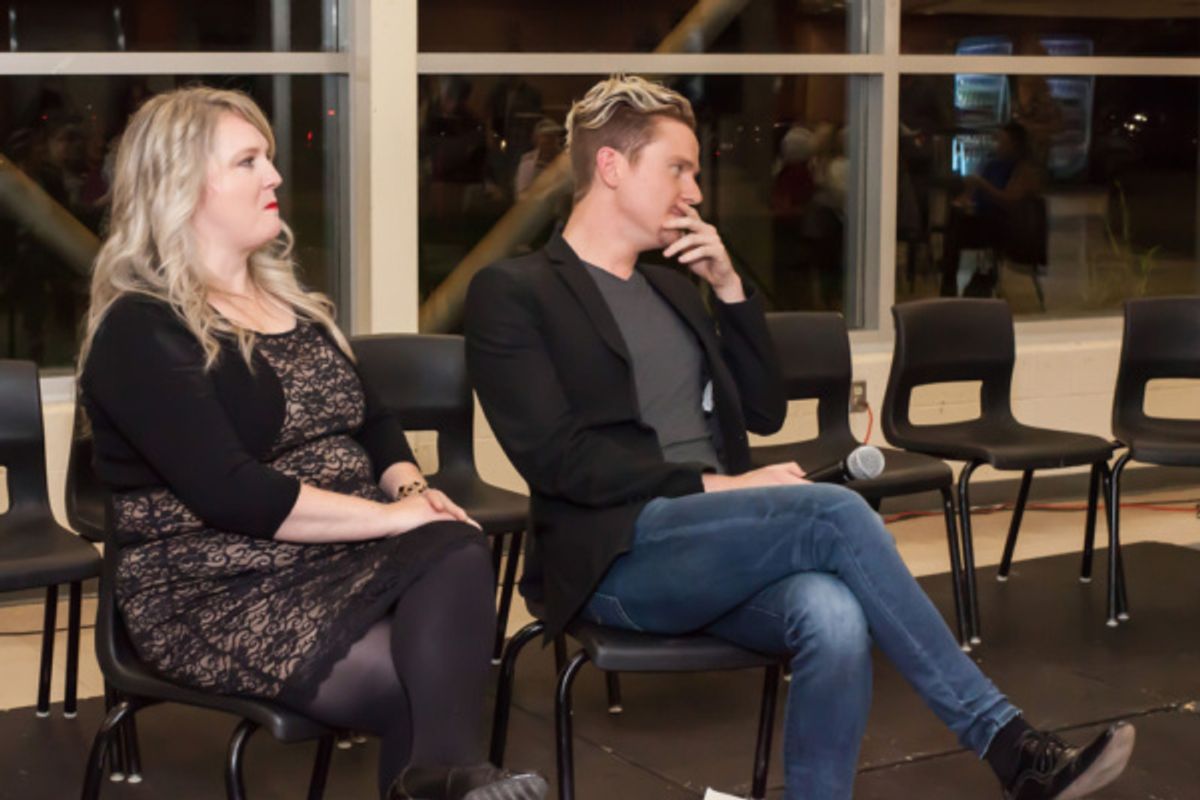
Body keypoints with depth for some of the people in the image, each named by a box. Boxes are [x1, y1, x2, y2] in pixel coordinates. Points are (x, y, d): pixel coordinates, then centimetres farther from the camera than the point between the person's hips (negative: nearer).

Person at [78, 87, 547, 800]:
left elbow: (375, 423, 20)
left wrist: (410, 487, -3)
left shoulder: (291, 301, 19)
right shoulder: (141, 330, -9)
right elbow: (233, 494, -20)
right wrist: (392, 515, -18)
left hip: (345, 558, 7)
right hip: (224, 591, -6)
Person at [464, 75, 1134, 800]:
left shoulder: (671, 287, 22)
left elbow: (766, 413, 20)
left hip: (720, 548, 6)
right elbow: (559, 457, -11)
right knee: (833, 511, -28)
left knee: (835, 619, -30)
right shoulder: (512, 292, 0)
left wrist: (730, 288, 8)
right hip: (622, 556, -6)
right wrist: (715, 486, -14)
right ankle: (1004, 742, -21)